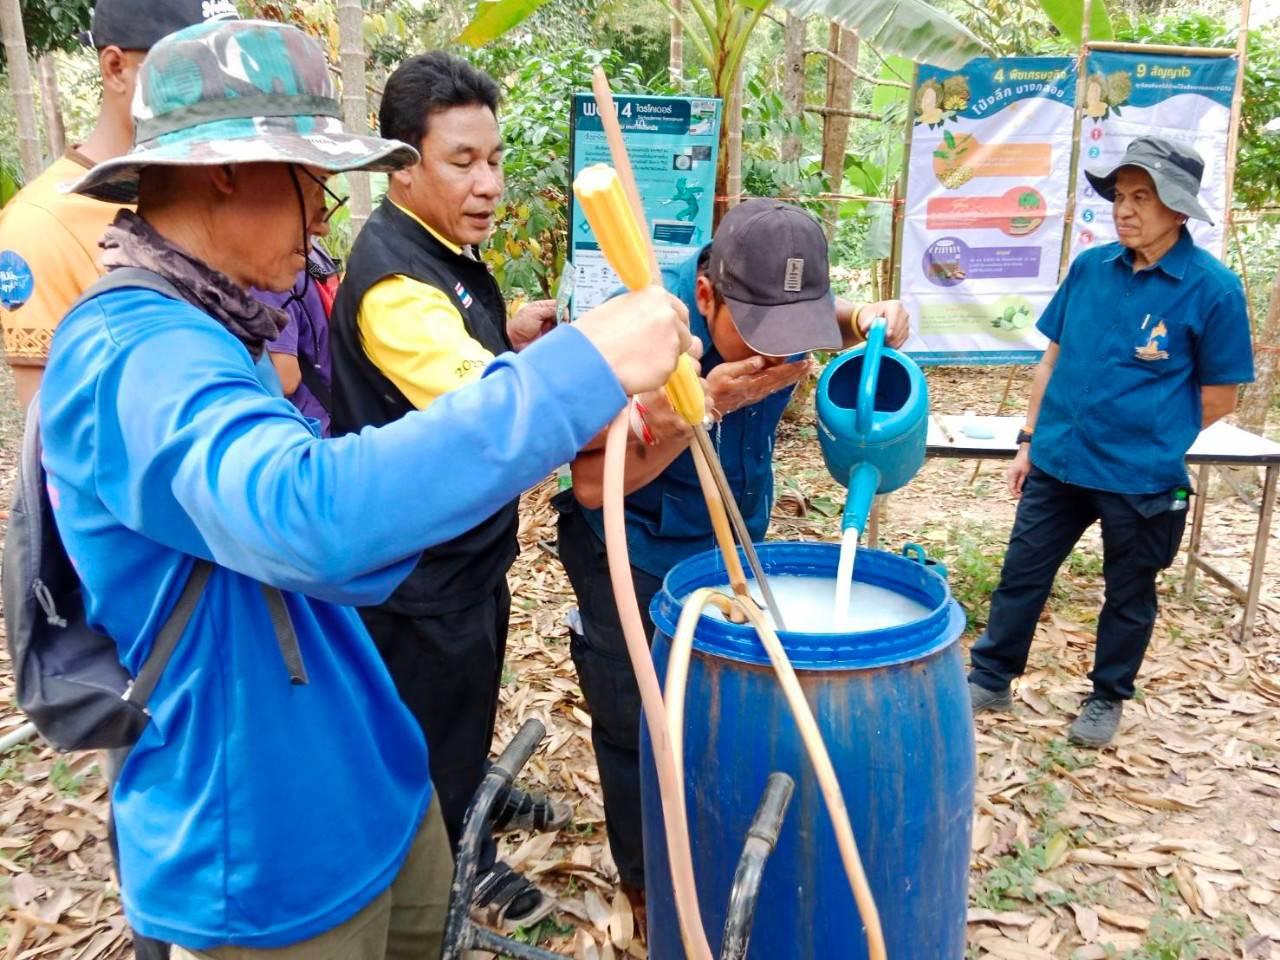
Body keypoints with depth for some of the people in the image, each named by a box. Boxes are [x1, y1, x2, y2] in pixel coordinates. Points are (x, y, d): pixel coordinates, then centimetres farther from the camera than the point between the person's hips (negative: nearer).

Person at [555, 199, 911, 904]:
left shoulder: (782, 301, -15)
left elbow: (844, 318, 10)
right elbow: (593, 484, -29)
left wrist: (873, 318, -15)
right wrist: (707, 401, -40)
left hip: (734, 545, 5)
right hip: (635, 560, -4)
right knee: (640, 730, 8)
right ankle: (647, 885, 34)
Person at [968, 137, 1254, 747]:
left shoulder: (1212, 288, -12)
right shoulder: (1090, 267, -1)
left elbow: (1219, 397, -4)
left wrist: (1152, 441, 3)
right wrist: (1030, 440, 7)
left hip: (1141, 477, -3)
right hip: (1058, 462, 4)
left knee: (1128, 595, 14)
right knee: (1021, 576, 12)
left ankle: (1108, 698, 34)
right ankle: (990, 680, 29)